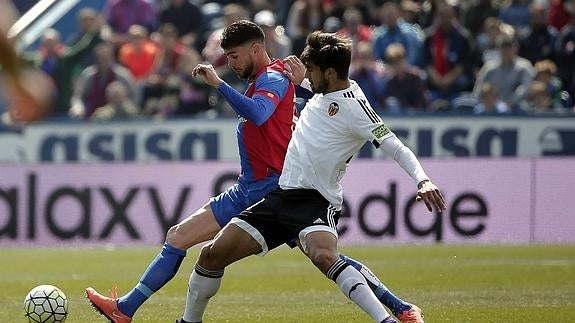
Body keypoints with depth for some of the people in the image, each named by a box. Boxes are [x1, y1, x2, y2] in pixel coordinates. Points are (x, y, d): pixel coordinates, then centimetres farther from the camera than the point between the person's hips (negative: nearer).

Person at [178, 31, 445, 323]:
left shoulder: (354, 107, -13)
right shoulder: (323, 92, 9)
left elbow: (396, 147, -20)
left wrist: (422, 180, -34)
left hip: (316, 200, -8)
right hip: (282, 195, 8)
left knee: (323, 255, -40)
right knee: (213, 254, 4)